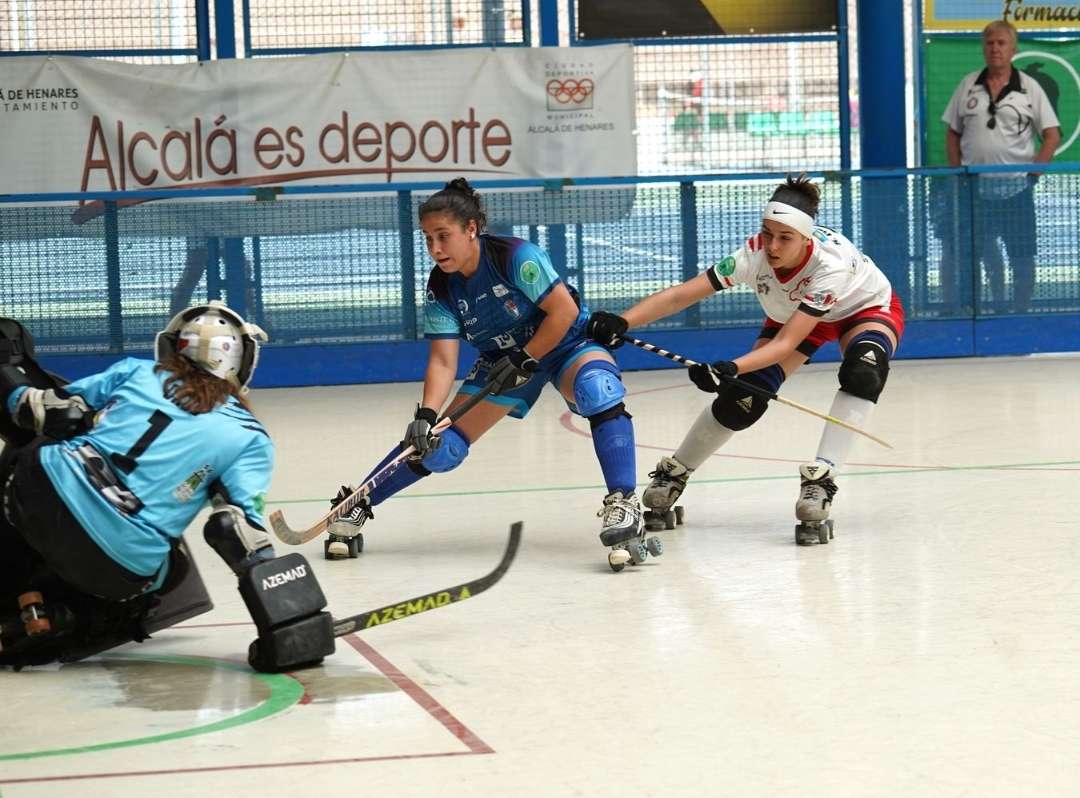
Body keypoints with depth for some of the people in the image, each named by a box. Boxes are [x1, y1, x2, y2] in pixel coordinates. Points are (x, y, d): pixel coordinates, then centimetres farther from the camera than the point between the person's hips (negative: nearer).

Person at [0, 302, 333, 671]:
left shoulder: (137, 372, 15)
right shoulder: (250, 438, 10)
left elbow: (50, 411, 15)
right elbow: (239, 528, -5)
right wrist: (286, 617, -6)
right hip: (123, 568, -1)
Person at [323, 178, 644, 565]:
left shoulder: (515, 256, -28)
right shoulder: (441, 288, -14)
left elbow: (564, 311, -24)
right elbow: (442, 361, -17)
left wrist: (524, 360, -24)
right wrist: (426, 414, -33)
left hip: (565, 344, -4)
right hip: (503, 359, 4)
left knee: (598, 389, -39)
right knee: (439, 444, -4)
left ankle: (622, 502, -40)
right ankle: (355, 506, 12)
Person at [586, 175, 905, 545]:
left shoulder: (831, 262, -42)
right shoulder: (755, 254, -32)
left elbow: (787, 344, -44)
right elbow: (681, 294, -36)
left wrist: (731, 368, -59)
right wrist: (622, 322, -51)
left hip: (868, 307, -3)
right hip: (793, 313, 3)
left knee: (863, 371, -36)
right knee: (741, 396, -10)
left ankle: (820, 478, -35)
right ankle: (673, 474, 12)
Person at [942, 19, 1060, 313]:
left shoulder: (1029, 87, 0)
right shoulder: (968, 85, 8)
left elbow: (1052, 135, -1)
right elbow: (953, 133, 11)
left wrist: (1033, 172, -10)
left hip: (1016, 186, -2)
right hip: (975, 187, 2)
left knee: (1022, 256, 0)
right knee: (986, 255, 10)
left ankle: (1021, 312, 9)